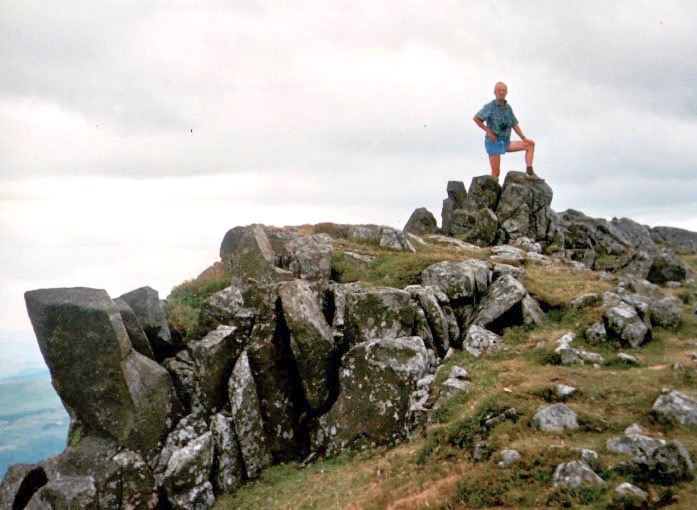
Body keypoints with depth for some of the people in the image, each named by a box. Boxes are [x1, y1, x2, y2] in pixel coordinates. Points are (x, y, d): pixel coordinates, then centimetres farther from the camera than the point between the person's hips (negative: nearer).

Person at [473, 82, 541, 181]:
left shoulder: (508, 107, 10)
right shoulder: (490, 106, -9)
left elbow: (514, 124, 15)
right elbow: (476, 118, -20)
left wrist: (524, 138, 6)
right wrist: (488, 131, -18)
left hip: (506, 142, 7)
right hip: (494, 142, -7)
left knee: (530, 144, 1)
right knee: (496, 172, -9)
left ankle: (529, 172, -5)